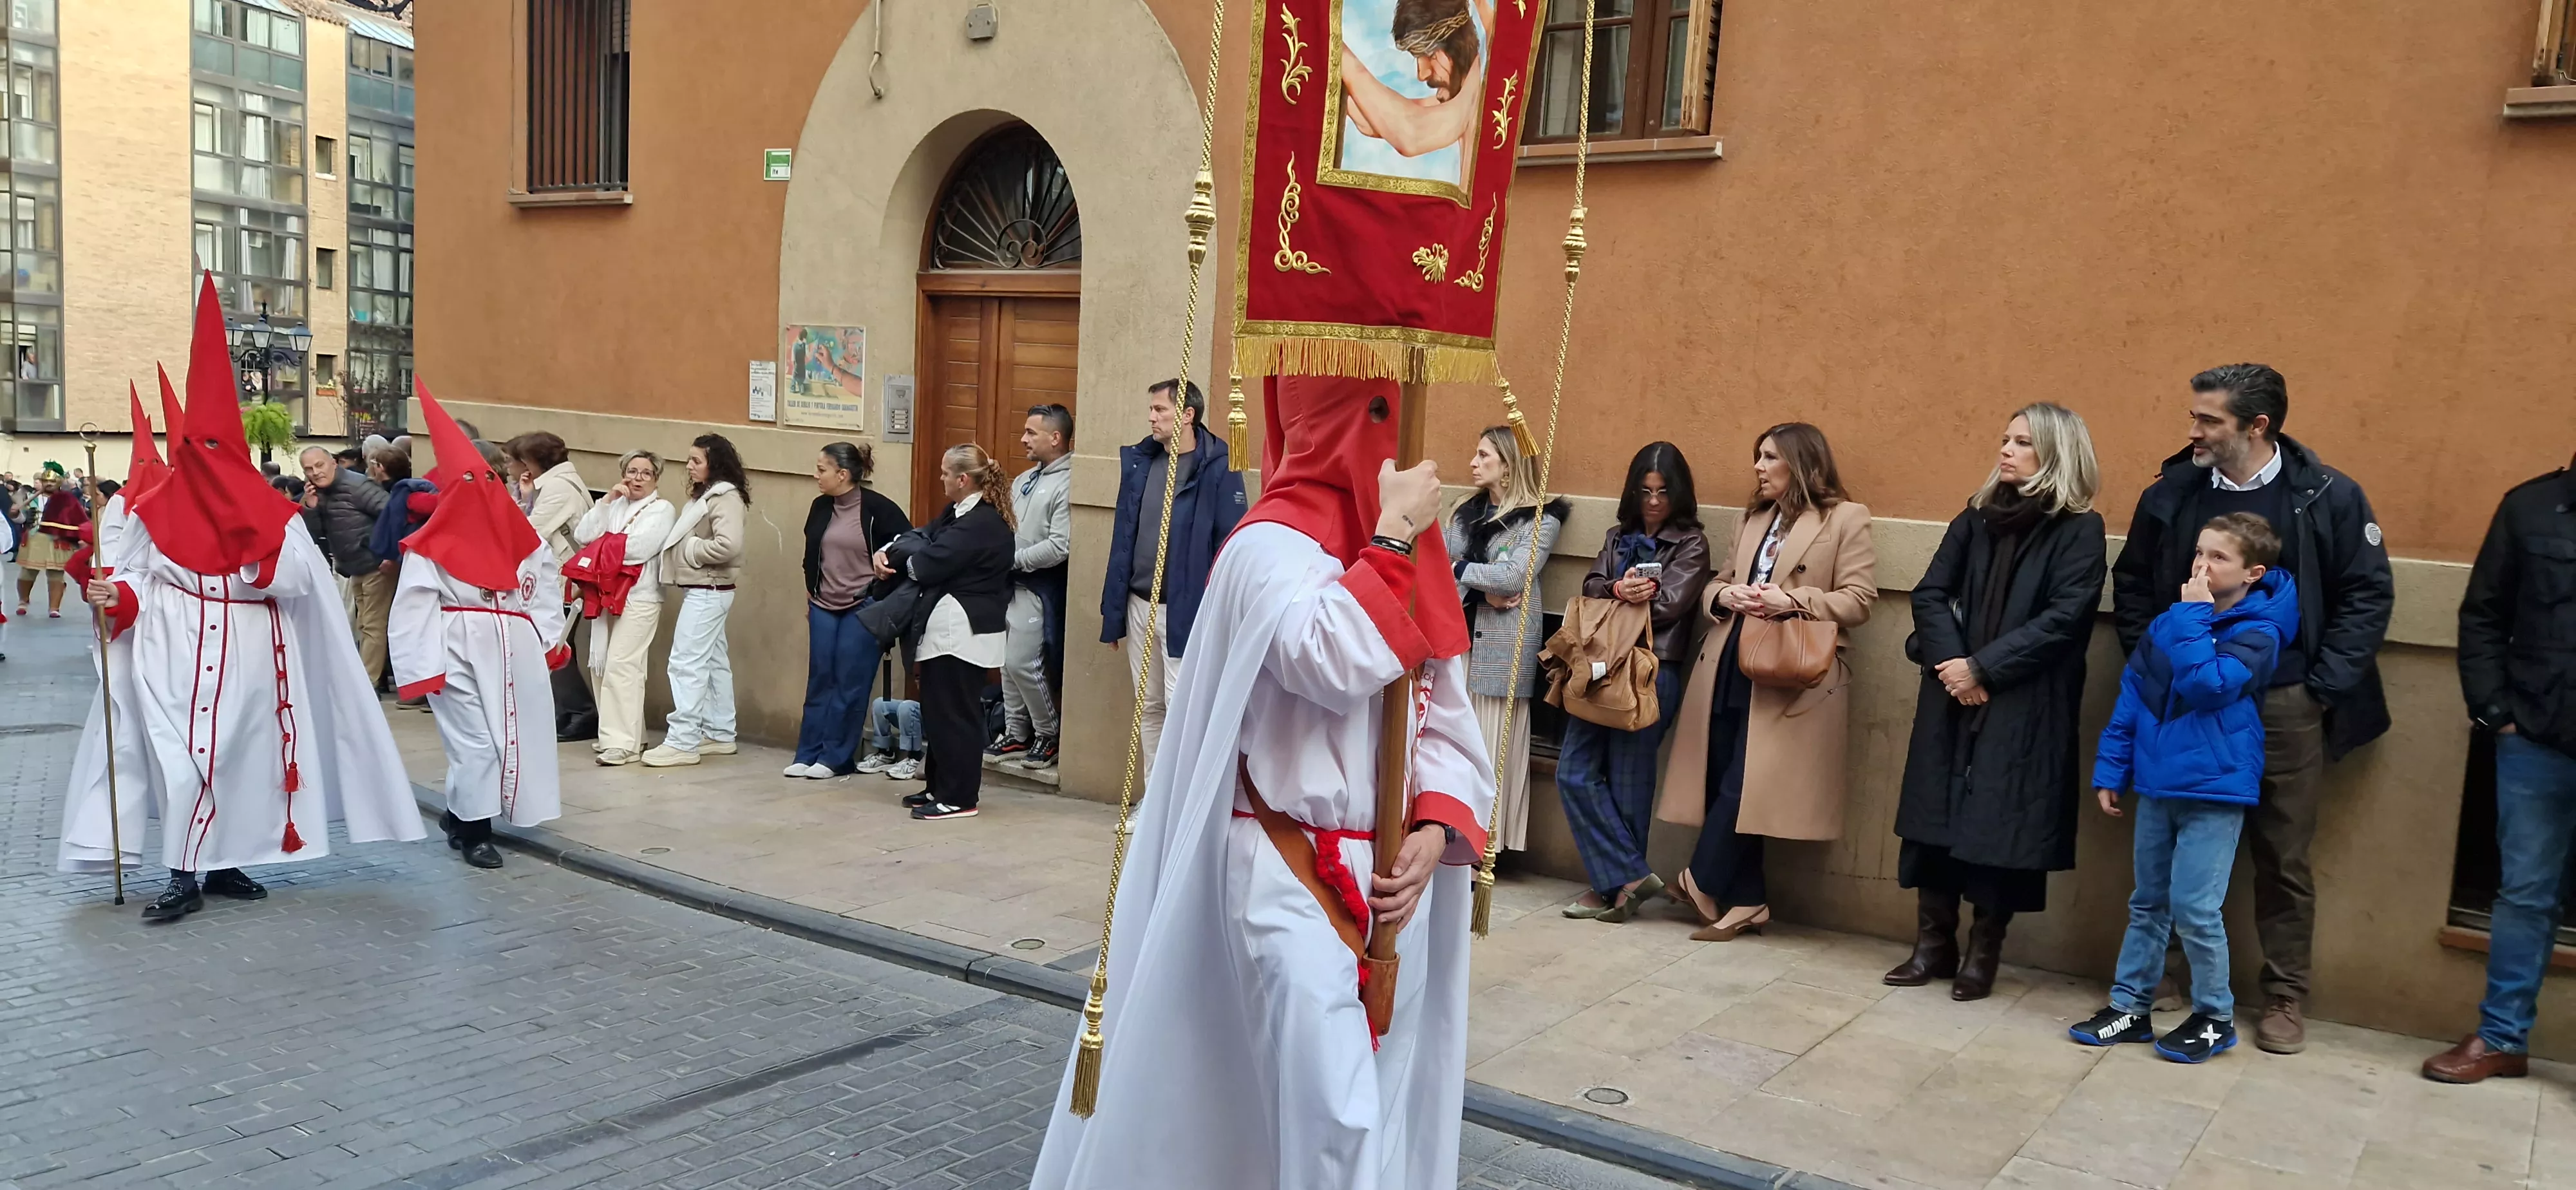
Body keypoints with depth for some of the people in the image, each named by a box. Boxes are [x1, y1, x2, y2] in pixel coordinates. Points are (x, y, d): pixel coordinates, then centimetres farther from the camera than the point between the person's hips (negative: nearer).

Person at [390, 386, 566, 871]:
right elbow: (414, 608, -10)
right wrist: (421, 667, -15)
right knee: (474, 740, -6)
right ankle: (473, 831, 9)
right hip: (460, 652, -5)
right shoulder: (432, 545, -7)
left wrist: (551, 640, 6)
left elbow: (546, 586, 12)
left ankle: (462, 813, 28)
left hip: (515, 652, 5)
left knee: (520, 734, 9)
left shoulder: (521, 535, 7)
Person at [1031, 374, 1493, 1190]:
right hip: (1294, 877, -7)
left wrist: (1434, 831, -7)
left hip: (1394, 874, 7)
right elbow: (1337, 666, -30)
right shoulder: (1272, 546, -12)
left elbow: (1447, 718, 8)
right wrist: (1391, 538, -21)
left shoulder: (1407, 554, 10)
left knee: (1389, 1110, 14)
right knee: (1336, 1116, -11)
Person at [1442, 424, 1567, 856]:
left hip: (1501, 648, -5)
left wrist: (1460, 568, -6)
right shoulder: (1466, 511, 16)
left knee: (1489, 749, -2)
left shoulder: (1542, 520, -2)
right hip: (1456, 638, 5)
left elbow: (1513, 578, -15)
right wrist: (1483, 590, -11)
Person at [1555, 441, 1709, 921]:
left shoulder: (1691, 543, 3)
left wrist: (1614, 596, -3)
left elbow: (1669, 604, -9)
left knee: (1627, 782, -1)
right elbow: (1592, 587, 4)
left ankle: (1614, 885, 11)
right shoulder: (1617, 537, 18)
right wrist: (1619, 591, -17)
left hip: (1652, 672, -5)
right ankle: (1631, 878, 4)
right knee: (1575, 773, -1)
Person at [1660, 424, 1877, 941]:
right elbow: (1716, 585, 21)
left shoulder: (1847, 518, -1)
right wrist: (1723, 596, -2)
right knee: (1723, 784, 4)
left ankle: (1702, 883, 3)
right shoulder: (1754, 518, 19)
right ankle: (1747, 901, 11)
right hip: (1728, 669, 6)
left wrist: (1793, 601, -19)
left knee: (1743, 785, -10)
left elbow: (1858, 602, -7)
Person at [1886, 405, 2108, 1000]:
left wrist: (1983, 668, -16)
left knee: (2000, 826, 0)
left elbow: (2064, 618, -13)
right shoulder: (1977, 516, 10)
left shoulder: (2079, 531, -4)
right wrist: (1952, 664, -11)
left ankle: (1983, 953, 15)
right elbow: (1931, 593, 4)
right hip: (1952, 697, 4)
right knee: (1934, 816, 6)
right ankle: (1933, 944, 18)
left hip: (2025, 710, -4)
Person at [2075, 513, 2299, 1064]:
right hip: (2157, 785, 6)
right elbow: (2131, 698, 10)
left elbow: (2206, 686, -26)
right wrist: (2110, 770, 8)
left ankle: (2216, 1017, 13)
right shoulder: (2169, 623, 6)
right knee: (2147, 903, 14)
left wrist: (2194, 617, -18)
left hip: (2214, 790, -6)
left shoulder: (2258, 632, -10)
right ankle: (2131, 1005, 24)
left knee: (2194, 908, -5)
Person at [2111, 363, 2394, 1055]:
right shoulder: (2170, 494, 0)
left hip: (2287, 709, -1)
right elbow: (2132, 589, 9)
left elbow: (2368, 597, -2)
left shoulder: (2329, 498, -5)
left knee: (2284, 857, 8)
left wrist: (2321, 687, -7)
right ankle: (2185, 979, 23)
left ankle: (2285, 994, 22)